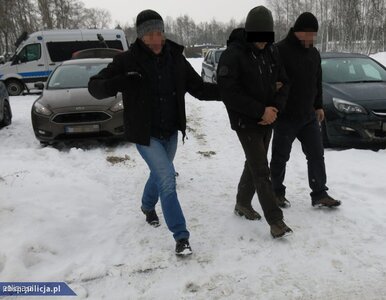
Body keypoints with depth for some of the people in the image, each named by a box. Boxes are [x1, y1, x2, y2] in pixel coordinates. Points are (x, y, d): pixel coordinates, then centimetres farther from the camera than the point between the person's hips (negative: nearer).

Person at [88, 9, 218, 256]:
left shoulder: (176, 58, -3)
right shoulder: (127, 61, -14)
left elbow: (199, 88, -1)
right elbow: (94, 87, -11)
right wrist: (118, 83, -33)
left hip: (170, 132, 5)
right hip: (145, 134, -4)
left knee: (160, 174, 22)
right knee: (167, 179, -13)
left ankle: (148, 206, 52)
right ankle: (181, 236, -2)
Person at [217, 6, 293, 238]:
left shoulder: (272, 52, 5)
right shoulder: (233, 55, -16)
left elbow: (283, 82, 9)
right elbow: (228, 93, -22)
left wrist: (275, 108, -10)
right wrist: (261, 111, -21)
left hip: (267, 120, 7)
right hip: (246, 122, -7)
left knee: (254, 165, 17)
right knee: (261, 170, -6)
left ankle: (243, 203, 35)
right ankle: (276, 221, -1)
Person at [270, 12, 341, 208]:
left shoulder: (314, 53, 10)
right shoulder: (280, 50, -14)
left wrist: (319, 106, 18)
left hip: (309, 116, 7)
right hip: (285, 117, -7)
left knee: (316, 155, 8)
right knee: (280, 157, 6)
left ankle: (319, 194, 18)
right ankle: (277, 192, 23)